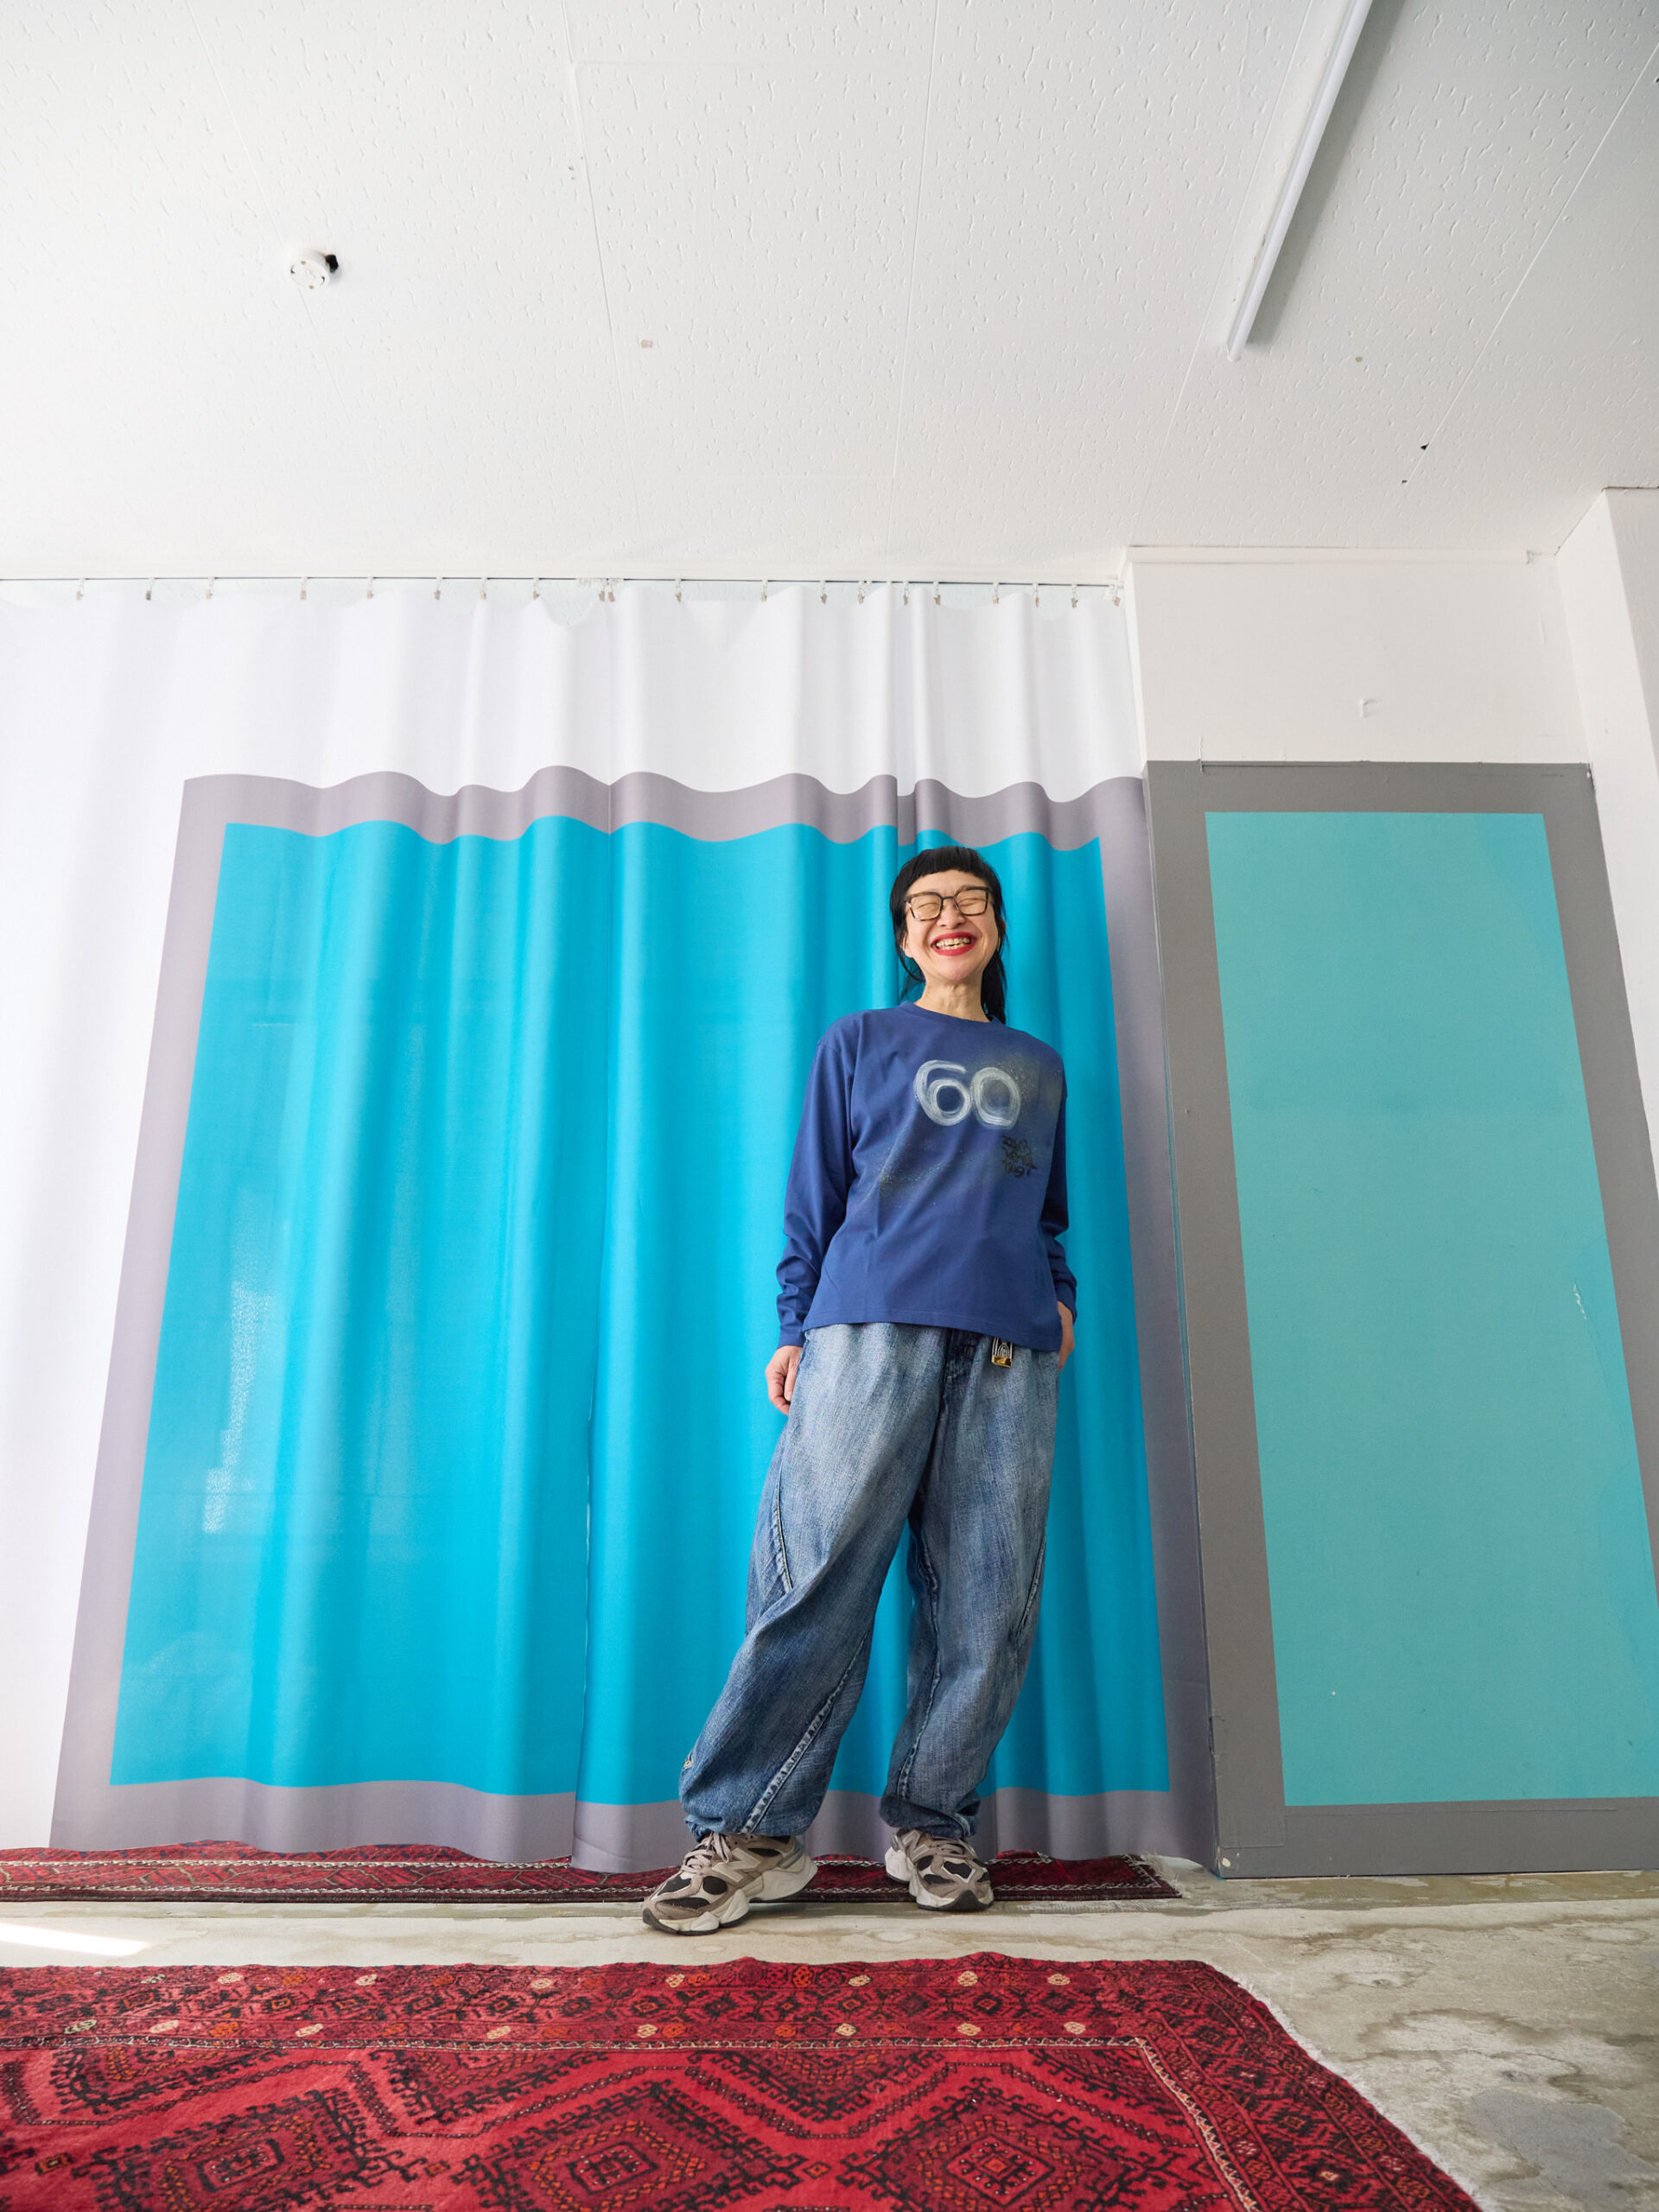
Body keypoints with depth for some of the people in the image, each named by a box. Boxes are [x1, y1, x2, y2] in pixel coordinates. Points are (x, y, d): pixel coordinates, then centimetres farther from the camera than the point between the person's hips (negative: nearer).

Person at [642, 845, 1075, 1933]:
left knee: (988, 1598, 1)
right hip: (872, 1325, -3)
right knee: (821, 1576, -9)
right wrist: (795, 1329, 3)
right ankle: (750, 1830, 2)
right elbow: (813, 1199, 11)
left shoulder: (1038, 1067, 24)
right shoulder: (860, 1043, 17)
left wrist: (1061, 1298, 9)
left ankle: (934, 1823, 15)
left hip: (1008, 1347, 3)